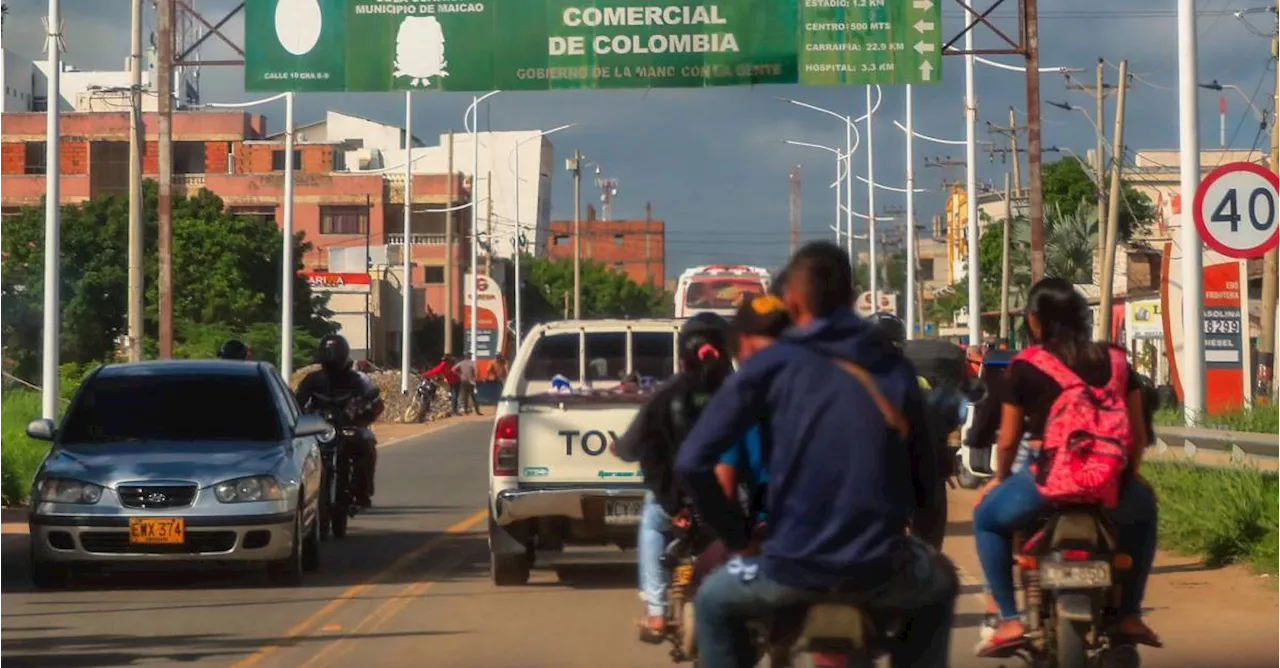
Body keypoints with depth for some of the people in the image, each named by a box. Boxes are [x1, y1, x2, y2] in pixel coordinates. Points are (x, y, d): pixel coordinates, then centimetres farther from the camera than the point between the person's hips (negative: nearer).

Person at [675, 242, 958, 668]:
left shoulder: (771, 365, 0)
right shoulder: (894, 368, 7)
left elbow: (693, 462, -4)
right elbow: (926, 486, 9)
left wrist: (737, 540, 7)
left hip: (792, 568, -1)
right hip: (879, 569, 2)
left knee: (714, 601, 30)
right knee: (938, 586, 35)